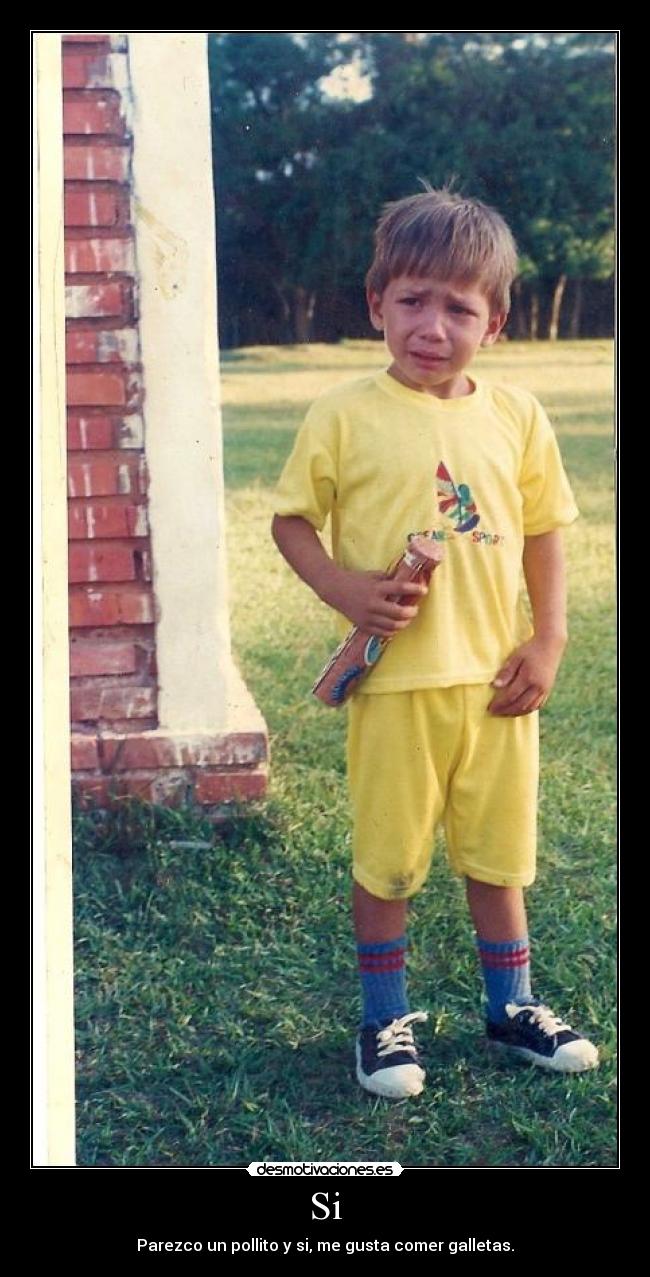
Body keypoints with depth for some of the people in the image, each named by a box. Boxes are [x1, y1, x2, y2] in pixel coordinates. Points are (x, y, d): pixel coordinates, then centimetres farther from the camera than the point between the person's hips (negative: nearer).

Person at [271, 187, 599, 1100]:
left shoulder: (516, 418, 2)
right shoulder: (346, 418, -7)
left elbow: (543, 534, 8)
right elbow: (292, 520, -1)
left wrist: (548, 640, 0)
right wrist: (342, 587, -18)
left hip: (496, 681, 3)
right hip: (394, 680, -2)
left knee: (498, 853, 16)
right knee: (386, 860, 9)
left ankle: (511, 1006, 34)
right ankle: (386, 1018, 27)